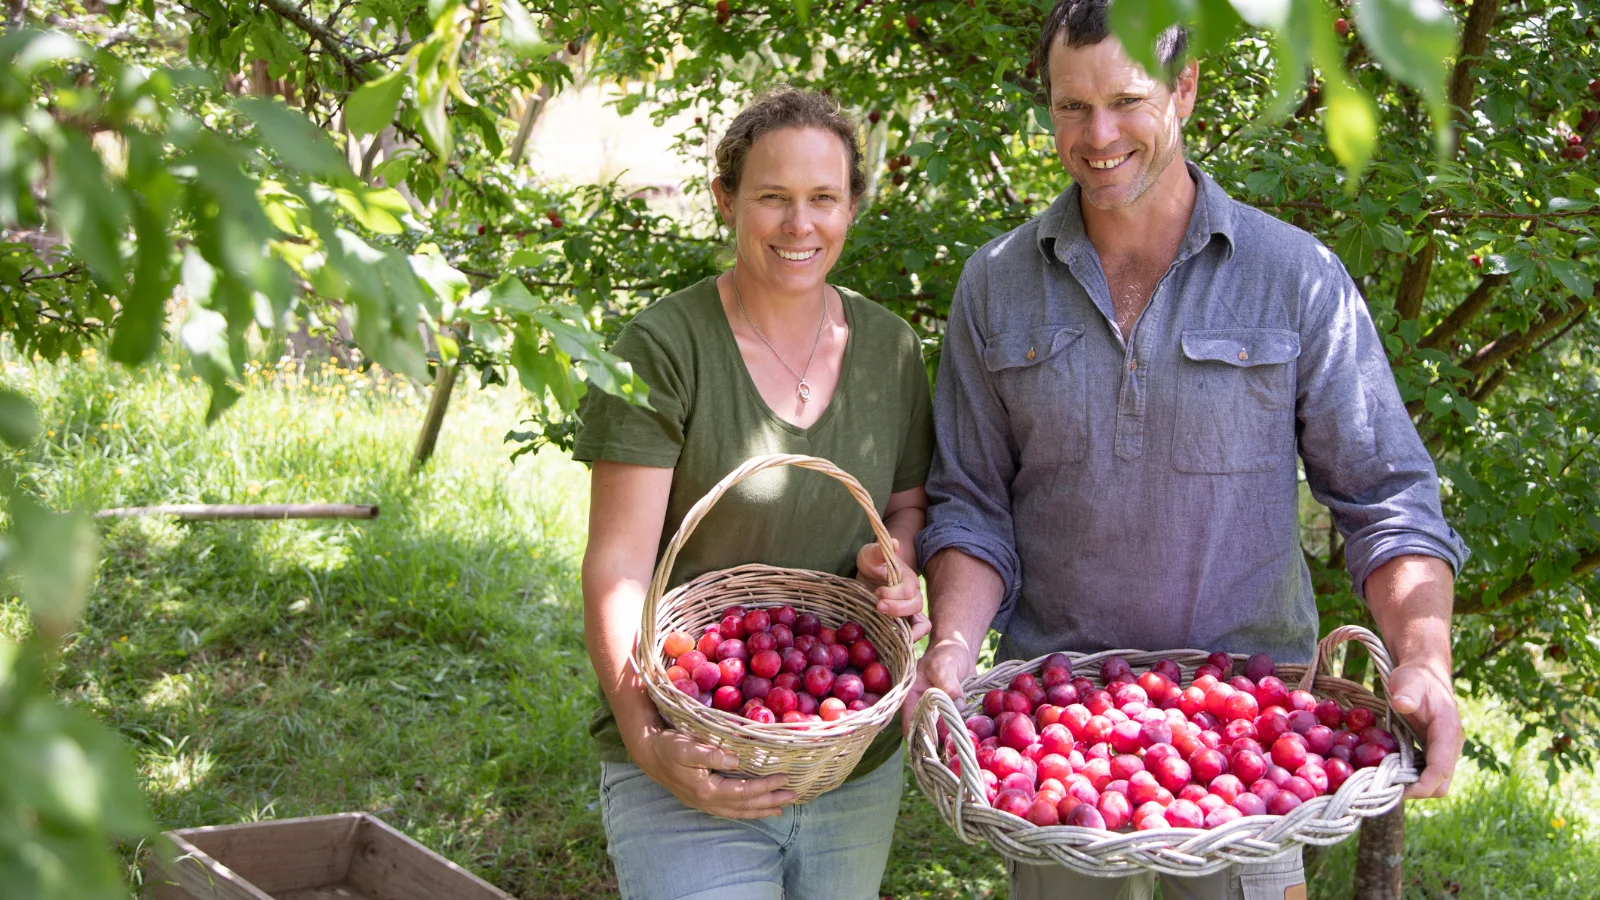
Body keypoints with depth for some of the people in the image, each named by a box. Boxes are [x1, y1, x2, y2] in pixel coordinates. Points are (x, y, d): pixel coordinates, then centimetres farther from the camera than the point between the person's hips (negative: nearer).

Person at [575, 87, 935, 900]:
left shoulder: (889, 349, 4)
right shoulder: (664, 349, -11)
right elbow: (618, 566, -14)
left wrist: (896, 557, -8)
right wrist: (647, 735, -26)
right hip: (692, 768, -4)